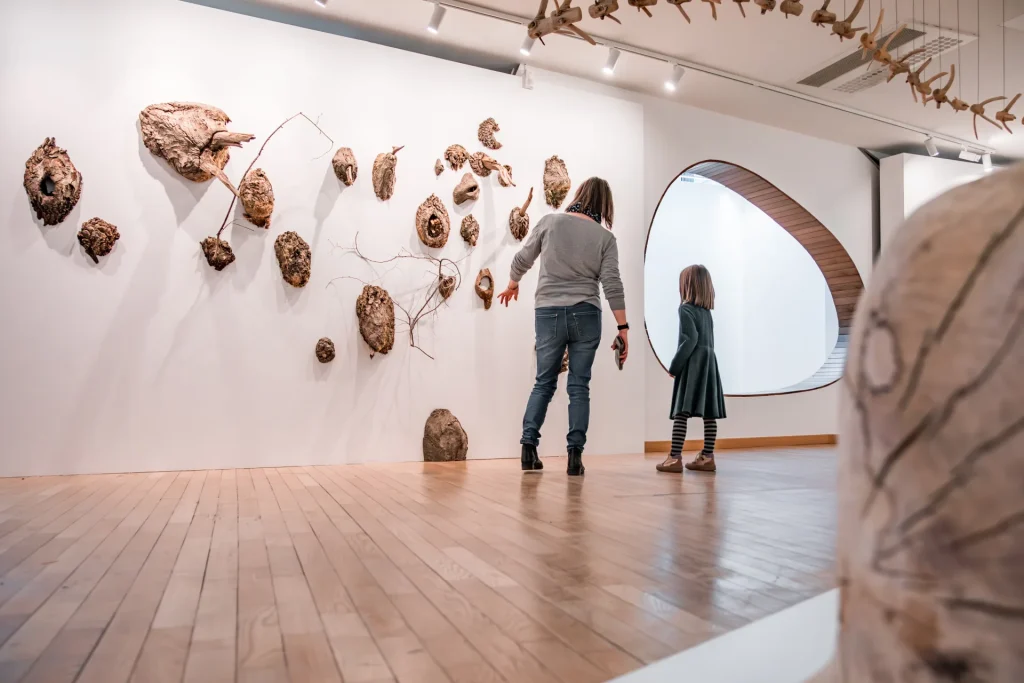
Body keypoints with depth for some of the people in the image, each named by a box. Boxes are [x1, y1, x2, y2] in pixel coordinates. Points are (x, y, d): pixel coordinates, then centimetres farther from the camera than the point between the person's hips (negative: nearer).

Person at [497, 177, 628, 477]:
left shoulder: (549, 222, 2)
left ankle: (528, 446, 4)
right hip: (586, 315, 0)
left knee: (544, 382, 12)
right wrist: (623, 327, -1)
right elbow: (612, 285, -5)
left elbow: (522, 260, 10)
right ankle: (575, 455, 4)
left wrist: (512, 285, 29)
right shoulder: (605, 237, 1)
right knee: (579, 386, 6)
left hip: (548, 312, 1)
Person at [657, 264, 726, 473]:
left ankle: (675, 458, -12)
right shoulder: (707, 312, 17)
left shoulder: (685, 309, -6)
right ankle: (707, 457, 9)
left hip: (692, 365, -8)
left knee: (681, 412, -9)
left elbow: (690, 339, -17)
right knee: (709, 413, 6)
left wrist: (674, 366, -13)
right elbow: (709, 341, 14)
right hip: (708, 363, 8)